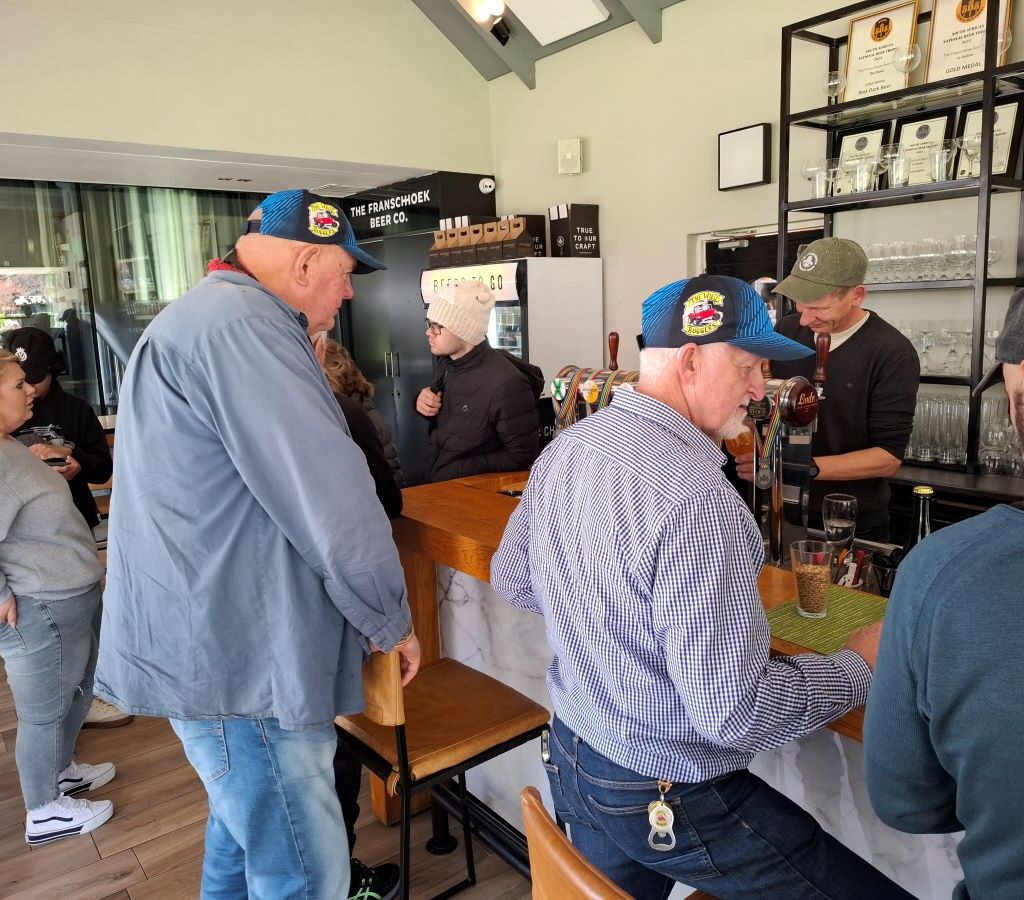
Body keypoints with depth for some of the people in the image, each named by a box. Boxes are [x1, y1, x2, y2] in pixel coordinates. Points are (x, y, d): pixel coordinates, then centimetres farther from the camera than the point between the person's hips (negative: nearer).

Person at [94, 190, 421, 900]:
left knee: (246, 820, 27)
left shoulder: (207, 315, 17)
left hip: (216, 640, 11)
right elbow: (330, 496, -24)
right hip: (236, 655, -11)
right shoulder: (241, 324, -20)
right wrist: (392, 620, -10)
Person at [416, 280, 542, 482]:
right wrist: (425, 401, -2)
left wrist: (456, 473, -16)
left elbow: (521, 457, -15)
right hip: (435, 484, 6)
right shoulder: (450, 362, 3)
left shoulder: (506, 384, -20)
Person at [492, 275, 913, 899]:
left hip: (572, 756, 9)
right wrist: (860, 666, -11)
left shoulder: (564, 449, -3)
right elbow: (734, 712, -26)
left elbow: (512, 579, 10)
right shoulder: (696, 498, -29)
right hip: (671, 801, -8)